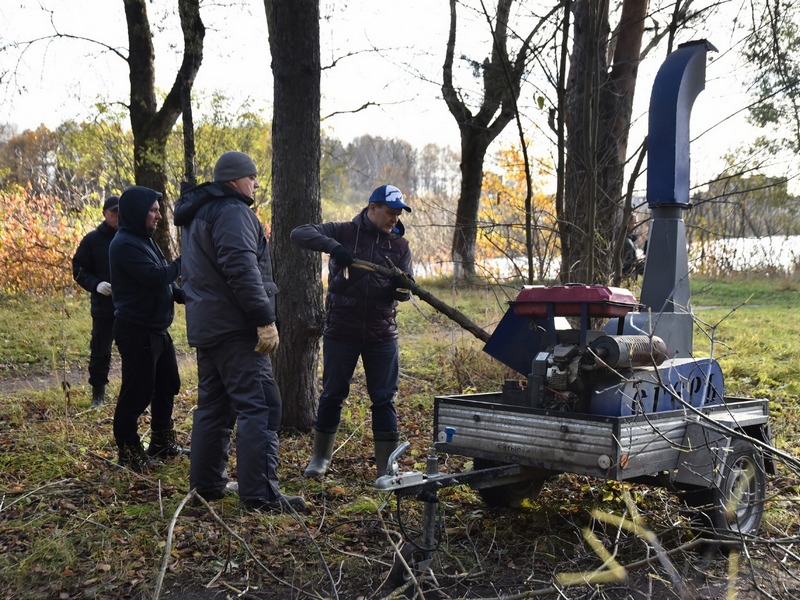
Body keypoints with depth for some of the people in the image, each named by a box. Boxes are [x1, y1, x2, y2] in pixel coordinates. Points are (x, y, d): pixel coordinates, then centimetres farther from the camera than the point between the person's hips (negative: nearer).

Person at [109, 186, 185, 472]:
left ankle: (162, 442, 30)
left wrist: (185, 295, 3)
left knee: (168, 385, 17)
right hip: (137, 331, -10)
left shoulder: (143, 240, 15)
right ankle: (128, 449, 12)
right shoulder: (125, 244, -17)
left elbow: (161, 281, 19)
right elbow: (155, 277, -27)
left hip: (157, 329, 10)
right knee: (138, 392, -2)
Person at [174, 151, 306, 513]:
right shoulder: (233, 212, -11)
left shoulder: (196, 216, 22)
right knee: (259, 406, -11)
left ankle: (206, 484, 21)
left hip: (204, 326, 10)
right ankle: (259, 493, -13)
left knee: (212, 405, 16)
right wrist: (265, 320, -23)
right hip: (235, 327, -10)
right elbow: (243, 270, -23)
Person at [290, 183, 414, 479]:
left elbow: (405, 291, 3)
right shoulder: (344, 232, -3)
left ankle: (386, 467, 11)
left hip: (382, 335, 2)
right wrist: (333, 247, -30)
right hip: (341, 331, -2)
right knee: (332, 394, 9)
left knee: (384, 400, 3)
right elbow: (299, 233, -13)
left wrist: (401, 287, -22)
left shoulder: (400, 245, 5)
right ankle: (320, 456, 27)